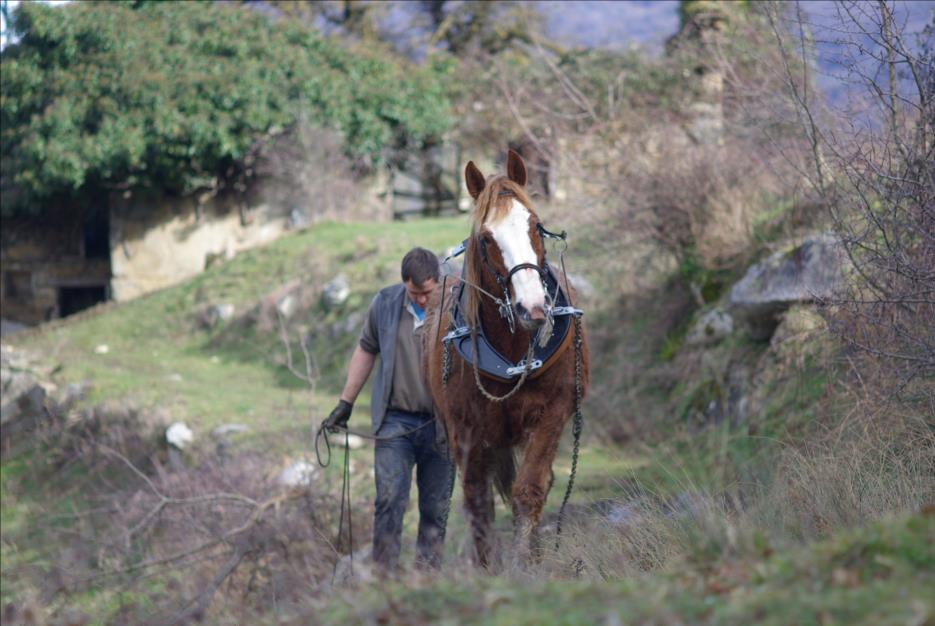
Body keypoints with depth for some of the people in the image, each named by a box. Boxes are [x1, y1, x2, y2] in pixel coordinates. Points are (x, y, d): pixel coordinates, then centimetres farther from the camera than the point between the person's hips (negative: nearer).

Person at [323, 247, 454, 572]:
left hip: (441, 425, -1)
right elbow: (366, 350, 14)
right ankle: (384, 576, -7)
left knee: (435, 509, 5)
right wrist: (346, 403, 14)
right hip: (395, 421, 1)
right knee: (389, 500, -10)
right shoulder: (384, 304, 0)